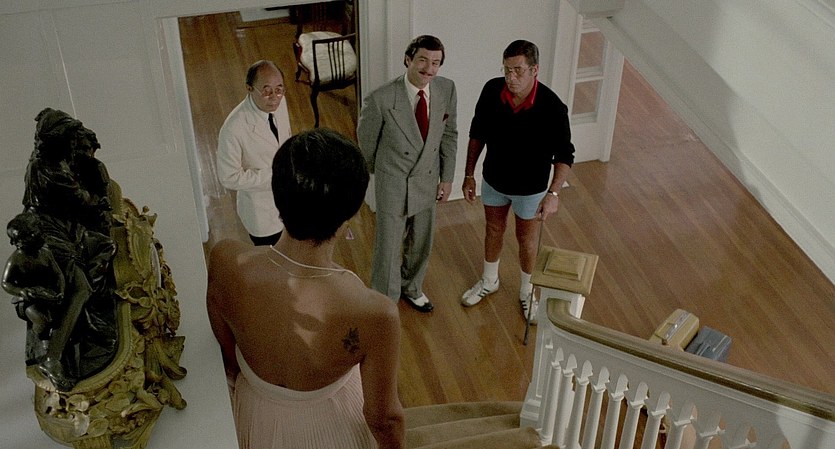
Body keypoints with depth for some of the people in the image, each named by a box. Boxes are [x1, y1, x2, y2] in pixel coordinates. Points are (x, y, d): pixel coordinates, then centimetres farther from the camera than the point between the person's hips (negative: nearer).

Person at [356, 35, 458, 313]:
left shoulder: (447, 89, -12)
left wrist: (447, 177, 4)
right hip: (393, 185, -4)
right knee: (388, 246, 9)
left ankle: (412, 289, 50)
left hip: (428, 182, 5)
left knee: (421, 243, 23)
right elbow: (366, 139, -7)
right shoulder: (381, 99, -26)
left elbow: (449, 134, 2)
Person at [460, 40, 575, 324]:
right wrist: (468, 174, 0)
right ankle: (489, 281, 49)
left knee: (527, 239, 17)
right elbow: (477, 134, -3)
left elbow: (564, 154, -20)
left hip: (530, 188, -3)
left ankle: (526, 291, 42)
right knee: (494, 229, 24)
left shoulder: (551, 106, -29)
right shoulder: (492, 91, -20)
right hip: (494, 180, 3)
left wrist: (553, 193, -31)